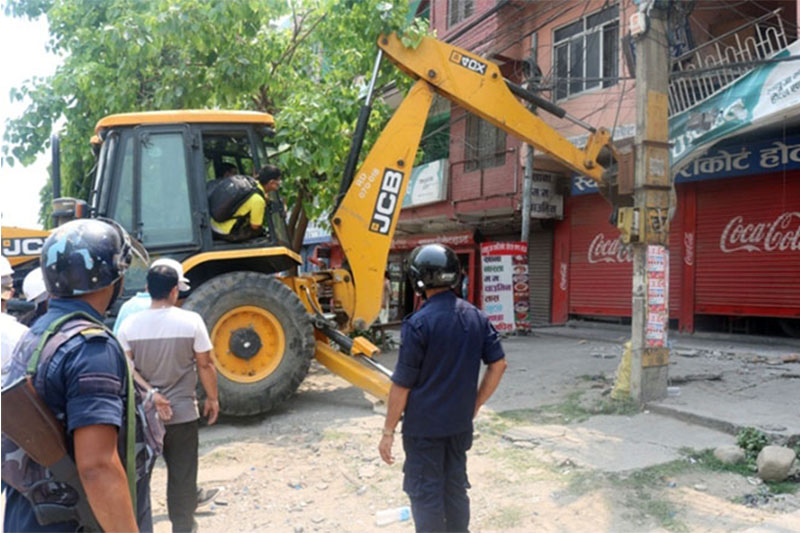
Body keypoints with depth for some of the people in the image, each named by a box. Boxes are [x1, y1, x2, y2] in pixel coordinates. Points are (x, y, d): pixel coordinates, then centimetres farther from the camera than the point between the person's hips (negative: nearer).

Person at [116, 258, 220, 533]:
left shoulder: (130, 324, -7)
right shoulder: (191, 321, -12)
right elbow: (205, 365, -6)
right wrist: (212, 398, 6)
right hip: (181, 412, -2)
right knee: (182, 476, 12)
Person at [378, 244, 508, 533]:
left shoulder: (418, 324, -19)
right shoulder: (476, 316, 0)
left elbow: (402, 385, -15)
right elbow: (498, 364, 4)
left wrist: (388, 431, -6)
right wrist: (474, 405, 13)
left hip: (424, 425, -6)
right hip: (461, 422, 6)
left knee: (426, 494, 8)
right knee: (456, 486, 19)